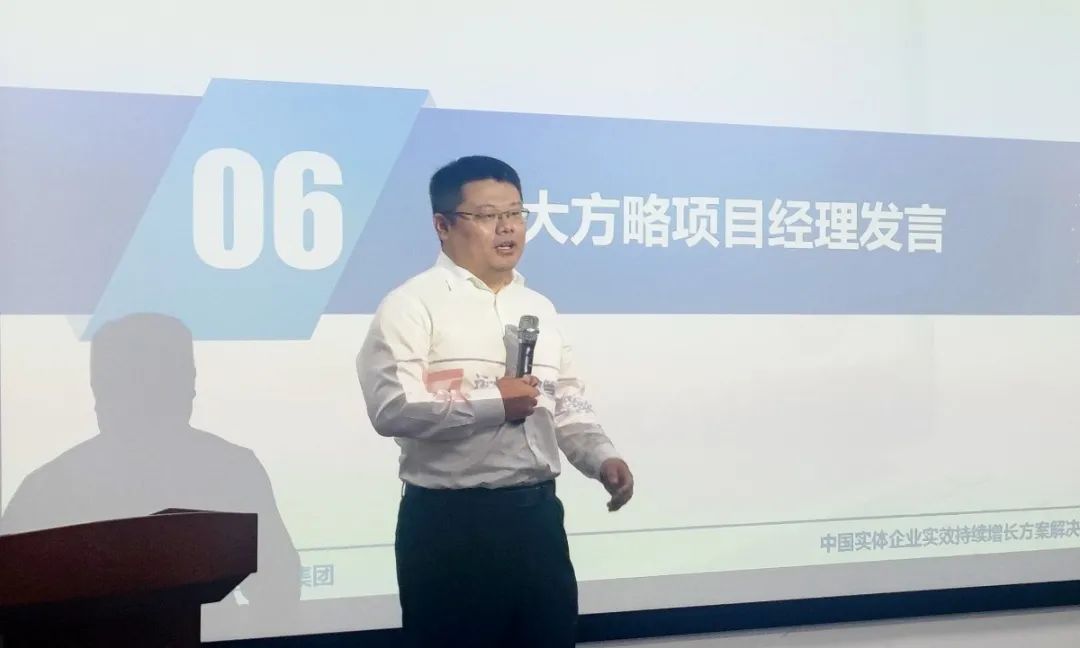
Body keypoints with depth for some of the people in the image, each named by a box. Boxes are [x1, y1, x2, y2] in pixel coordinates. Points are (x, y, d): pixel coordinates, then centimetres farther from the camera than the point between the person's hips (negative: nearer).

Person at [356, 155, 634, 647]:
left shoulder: (539, 308, 15)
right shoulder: (413, 304, -7)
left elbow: (568, 405, 18)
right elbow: (391, 407, -19)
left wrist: (602, 458, 0)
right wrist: (493, 403, -16)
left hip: (537, 514, 6)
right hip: (450, 522, -6)